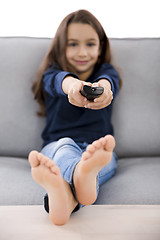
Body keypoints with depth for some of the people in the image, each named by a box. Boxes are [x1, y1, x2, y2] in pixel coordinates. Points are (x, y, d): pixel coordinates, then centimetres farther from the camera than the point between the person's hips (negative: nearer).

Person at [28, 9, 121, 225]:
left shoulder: (107, 72, 15)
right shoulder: (51, 74, 11)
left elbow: (107, 80, -14)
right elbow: (59, 80, -17)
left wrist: (103, 87, -42)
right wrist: (73, 85, -45)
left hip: (99, 147, 1)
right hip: (56, 146, 0)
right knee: (65, 145, -36)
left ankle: (67, 198, -70)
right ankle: (81, 178, -72)